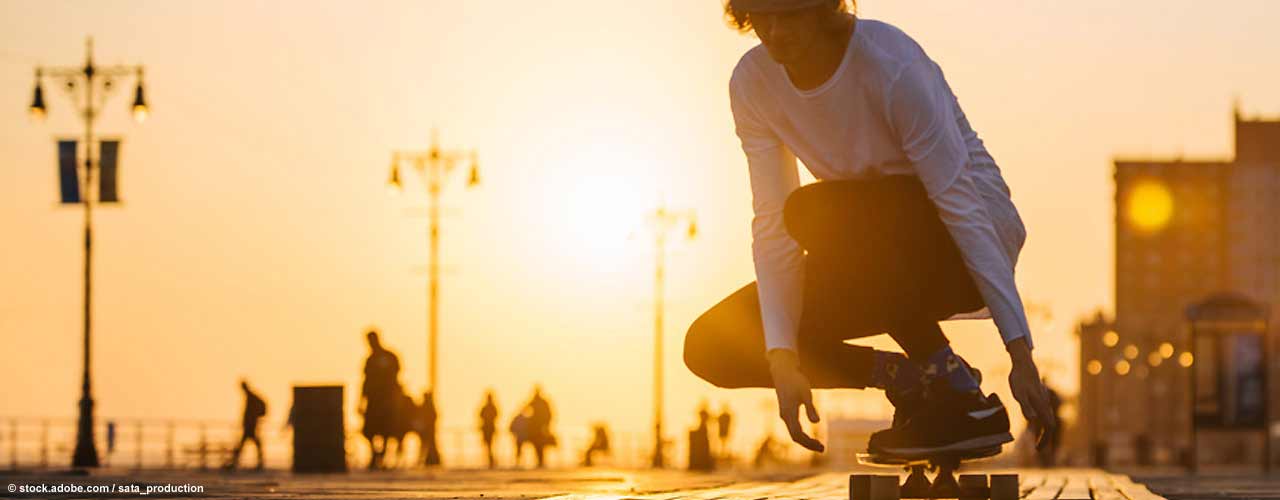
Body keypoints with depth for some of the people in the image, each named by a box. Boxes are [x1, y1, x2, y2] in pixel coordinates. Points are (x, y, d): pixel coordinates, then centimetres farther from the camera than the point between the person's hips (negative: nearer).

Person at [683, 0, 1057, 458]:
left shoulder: (894, 66, -27)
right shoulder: (752, 82, -9)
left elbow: (962, 207, -26)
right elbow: (772, 225, -12)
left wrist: (1020, 351, -28)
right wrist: (783, 360, -23)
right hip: (881, 257, 6)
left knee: (817, 212, -36)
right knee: (712, 348, -8)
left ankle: (960, 396, -23)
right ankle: (911, 378, 0)